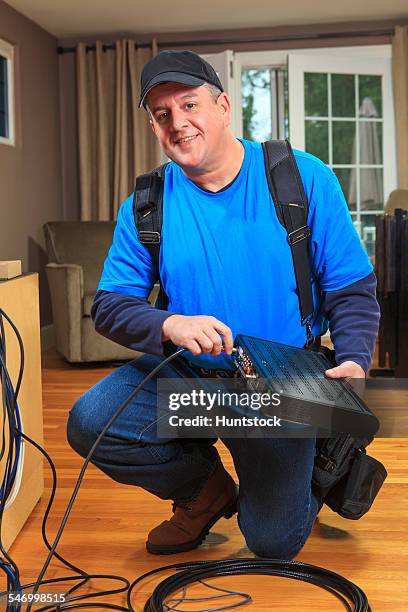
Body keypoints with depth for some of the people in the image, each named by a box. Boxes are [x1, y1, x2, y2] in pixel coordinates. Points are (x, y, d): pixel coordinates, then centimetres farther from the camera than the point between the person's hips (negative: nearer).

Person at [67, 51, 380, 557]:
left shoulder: (304, 179, -8)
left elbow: (352, 290, -5)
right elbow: (109, 305, -5)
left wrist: (354, 360, -23)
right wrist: (169, 325, -26)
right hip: (186, 374, 3)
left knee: (274, 543, -5)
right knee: (89, 423, -21)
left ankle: (318, 470, 32)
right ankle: (207, 488, 8)